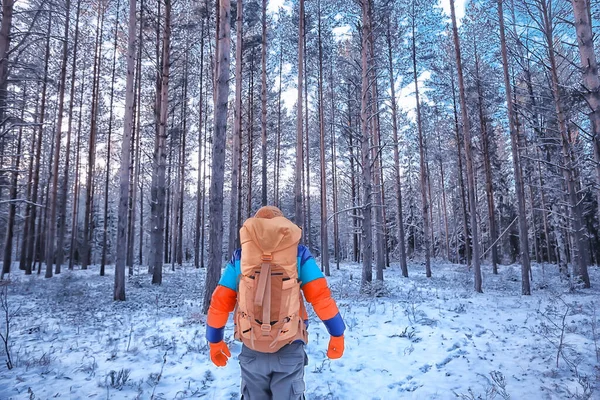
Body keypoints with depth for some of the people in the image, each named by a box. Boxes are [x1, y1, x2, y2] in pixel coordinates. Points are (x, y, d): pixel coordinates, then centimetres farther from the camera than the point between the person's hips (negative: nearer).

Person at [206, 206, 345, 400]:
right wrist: (337, 334, 6)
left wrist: (215, 341, 17)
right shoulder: (299, 254, -1)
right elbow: (321, 296, -5)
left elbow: (219, 303, 4)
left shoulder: (239, 257, 3)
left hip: (252, 350, 2)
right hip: (289, 349, -1)